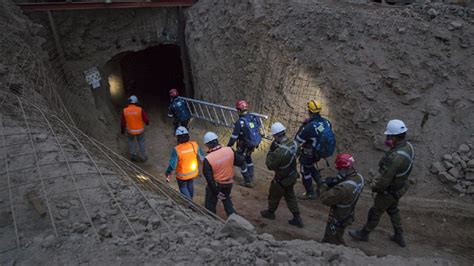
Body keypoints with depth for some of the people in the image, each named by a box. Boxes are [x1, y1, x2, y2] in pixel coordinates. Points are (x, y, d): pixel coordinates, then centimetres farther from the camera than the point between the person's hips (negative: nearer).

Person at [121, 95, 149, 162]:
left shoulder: (125, 111, -15)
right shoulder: (140, 110, -22)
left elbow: (122, 122, -4)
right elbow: (146, 119, -13)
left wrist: (122, 130, 13)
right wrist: (147, 123, 12)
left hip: (130, 130, 1)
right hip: (140, 130, -1)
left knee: (130, 140, 28)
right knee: (141, 142, 22)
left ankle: (133, 155, 29)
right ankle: (143, 156, 30)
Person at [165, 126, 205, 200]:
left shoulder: (176, 150, -31)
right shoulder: (194, 145, -22)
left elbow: (172, 165, -24)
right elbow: (202, 156, -7)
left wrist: (167, 173, -4)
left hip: (182, 175, -4)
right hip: (193, 172, 4)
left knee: (183, 188, 23)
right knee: (190, 185, 30)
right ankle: (190, 198, 53)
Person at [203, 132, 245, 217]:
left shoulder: (207, 159, -26)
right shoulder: (229, 150, -19)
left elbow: (209, 178, -21)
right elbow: (241, 161, -8)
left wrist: (216, 192, -10)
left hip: (216, 184, -4)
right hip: (229, 183, 4)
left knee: (210, 203, 19)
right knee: (226, 198, 31)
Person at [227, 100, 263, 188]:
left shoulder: (239, 122, -22)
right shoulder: (254, 117, -3)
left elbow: (234, 136, -18)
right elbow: (260, 130, 7)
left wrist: (228, 146, -4)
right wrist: (257, 142, 21)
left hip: (244, 145, -7)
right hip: (254, 143, 7)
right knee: (248, 158, 29)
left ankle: (248, 181, 19)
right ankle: (251, 177, 38)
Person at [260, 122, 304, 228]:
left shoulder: (279, 152, -38)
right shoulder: (294, 143, -15)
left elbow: (270, 165, -24)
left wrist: (270, 151, -16)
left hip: (282, 179, -7)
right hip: (292, 176, 7)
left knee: (274, 196, 21)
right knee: (290, 196, 26)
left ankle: (270, 213, 47)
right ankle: (297, 219, 34)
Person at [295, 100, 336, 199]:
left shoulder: (309, 127, -33)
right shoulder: (326, 122, -10)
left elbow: (298, 140, -21)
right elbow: (329, 136, 6)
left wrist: (302, 126, -14)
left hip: (309, 154, -6)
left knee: (305, 172, 18)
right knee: (310, 167, 32)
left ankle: (310, 193, 32)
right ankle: (321, 184, 31)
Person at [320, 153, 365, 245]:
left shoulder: (343, 188, -41)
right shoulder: (359, 177, -13)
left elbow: (325, 199, -31)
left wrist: (325, 185, -16)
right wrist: (335, 183, -14)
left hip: (338, 220, -8)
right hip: (348, 215, 8)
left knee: (335, 243, 18)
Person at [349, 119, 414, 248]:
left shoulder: (395, 157, -41)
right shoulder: (408, 146, -12)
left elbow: (385, 180, -33)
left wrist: (375, 186, -10)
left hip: (389, 191, -8)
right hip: (399, 186, 8)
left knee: (375, 213, 16)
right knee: (393, 210, 30)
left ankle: (364, 233, 40)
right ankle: (399, 237, 47)